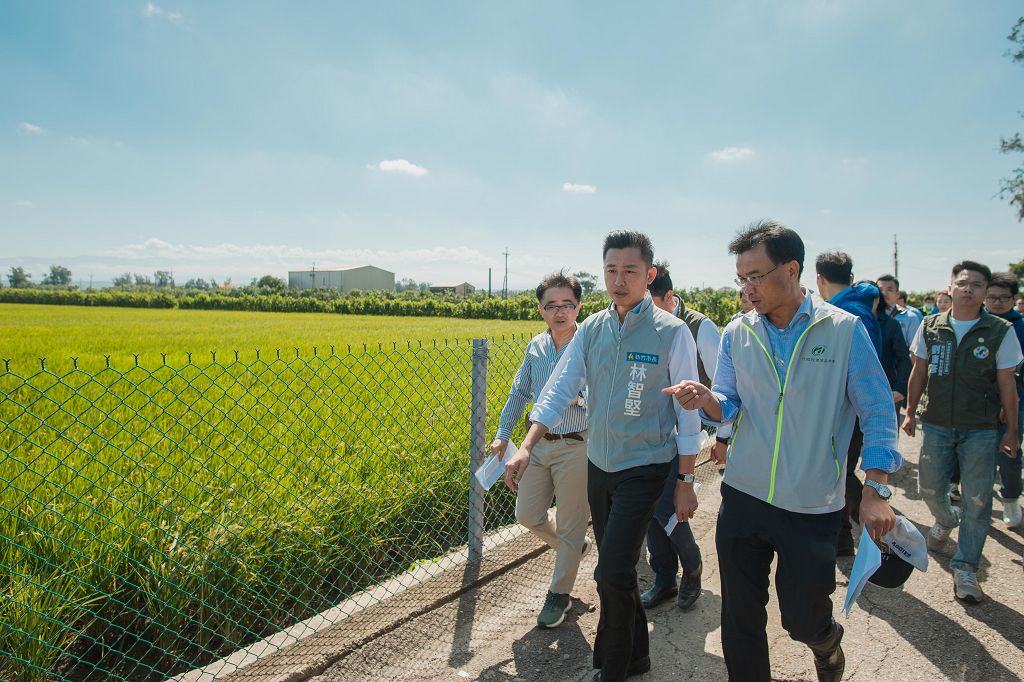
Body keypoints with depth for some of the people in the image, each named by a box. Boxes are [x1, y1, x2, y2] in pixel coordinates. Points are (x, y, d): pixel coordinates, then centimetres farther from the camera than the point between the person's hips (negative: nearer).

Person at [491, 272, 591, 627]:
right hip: (540, 442, 6)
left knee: (569, 526, 7)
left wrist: (577, 395, -34)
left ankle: (559, 595, 29)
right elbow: (519, 392, 16)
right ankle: (575, 545, 41)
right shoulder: (536, 346, 4)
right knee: (527, 514, 12)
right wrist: (503, 434, 17)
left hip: (577, 447, -5)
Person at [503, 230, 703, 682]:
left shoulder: (672, 332, -12)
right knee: (616, 571, 17)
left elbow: (687, 412, -7)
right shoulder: (591, 329, 1)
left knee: (613, 574, -8)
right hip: (598, 465, 5)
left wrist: (686, 482, -5)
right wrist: (526, 447, -14)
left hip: (644, 469, -5)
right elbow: (559, 390, -2)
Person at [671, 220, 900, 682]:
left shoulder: (844, 330, -7)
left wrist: (876, 490, -9)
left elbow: (878, 412, -4)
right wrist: (706, 398, -21)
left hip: (812, 507, -2)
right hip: (742, 499, 3)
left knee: (803, 619, 11)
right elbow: (728, 407, 2)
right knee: (740, 617, 11)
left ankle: (827, 643, 46)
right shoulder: (736, 334, 1)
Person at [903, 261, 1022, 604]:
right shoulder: (931, 327, 1)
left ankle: (965, 568, 12)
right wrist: (911, 413, 8)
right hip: (937, 425, 2)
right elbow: (919, 373, 8)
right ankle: (945, 521, 45)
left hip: (981, 430, -2)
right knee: (930, 488, 11)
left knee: (977, 501, 1)